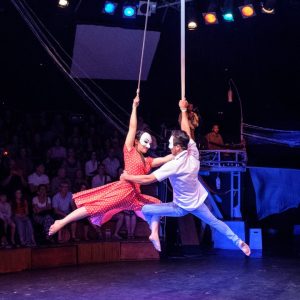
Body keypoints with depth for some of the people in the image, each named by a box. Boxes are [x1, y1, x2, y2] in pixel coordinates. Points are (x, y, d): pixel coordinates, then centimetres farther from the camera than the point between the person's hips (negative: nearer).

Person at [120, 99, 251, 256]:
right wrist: (183, 110, 5)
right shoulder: (193, 154, -16)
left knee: (146, 209, -3)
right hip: (197, 202, 6)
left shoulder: (173, 165, -31)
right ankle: (239, 243, 18)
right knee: (215, 222, 20)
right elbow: (186, 132, -2)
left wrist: (127, 177, -15)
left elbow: (148, 179, -29)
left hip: (181, 207, -6)